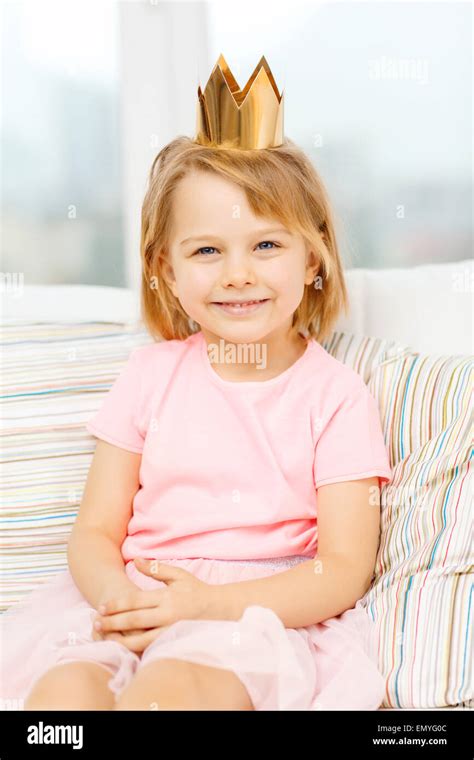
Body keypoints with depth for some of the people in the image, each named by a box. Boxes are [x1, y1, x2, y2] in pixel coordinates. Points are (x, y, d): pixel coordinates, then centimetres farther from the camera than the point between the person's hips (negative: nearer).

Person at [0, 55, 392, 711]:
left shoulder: (335, 395, 1)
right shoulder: (151, 375, 9)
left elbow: (346, 570, -5)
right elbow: (95, 532, 7)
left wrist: (212, 602, -20)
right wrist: (118, 595, -17)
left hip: (265, 612, -3)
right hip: (138, 602, 3)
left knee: (169, 684, -35)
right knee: (64, 686, -29)